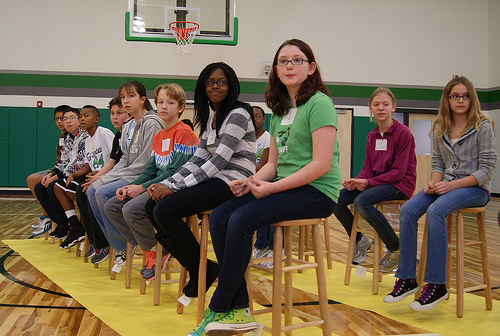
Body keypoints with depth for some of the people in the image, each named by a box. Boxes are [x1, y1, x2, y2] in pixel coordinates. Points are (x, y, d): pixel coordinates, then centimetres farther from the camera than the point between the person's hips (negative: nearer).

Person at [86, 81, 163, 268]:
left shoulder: (151, 124, -15)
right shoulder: (129, 126, 14)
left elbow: (144, 163, -19)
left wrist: (113, 178, -15)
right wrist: (106, 177, 1)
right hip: (128, 175, 9)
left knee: (103, 193, -22)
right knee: (92, 191, -3)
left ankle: (123, 246, -8)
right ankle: (115, 243, 1)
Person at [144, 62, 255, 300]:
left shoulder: (238, 115, -10)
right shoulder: (210, 118, 18)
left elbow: (219, 161, -18)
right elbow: (198, 159, 13)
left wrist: (175, 187, -19)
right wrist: (167, 183, -2)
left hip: (232, 182, -9)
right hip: (213, 181, 9)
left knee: (164, 209, -21)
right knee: (151, 206, -3)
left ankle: (202, 270, -5)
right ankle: (196, 269, 3)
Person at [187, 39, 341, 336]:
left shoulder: (319, 103, -9)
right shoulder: (280, 110, 17)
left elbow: (321, 165, -17)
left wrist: (272, 188, -18)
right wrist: (251, 181, -4)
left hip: (317, 191, -8)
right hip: (284, 186, 8)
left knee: (242, 220, -26)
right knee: (219, 217, -10)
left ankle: (218, 310, -12)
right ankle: (239, 310, -10)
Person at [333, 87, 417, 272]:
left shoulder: (403, 133, -11)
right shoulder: (371, 136, 10)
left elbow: (398, 172, -15)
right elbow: (367, 168, 11)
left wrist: (369, 183, -20)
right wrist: (356, 181, -10)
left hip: (400, 185, -7)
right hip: (376, 182, 7)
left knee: (361, 201, -33)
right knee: (337, 200, -13)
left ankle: (395, 248, -14)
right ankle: (360, 240, 11)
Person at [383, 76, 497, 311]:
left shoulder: (483, 127, -5)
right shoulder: (439, 128, 10)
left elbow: (486, 170, -9)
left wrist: (452, 185, -19)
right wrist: (434, 182, -11)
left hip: (475, 188, -5)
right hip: (446, 185, 5)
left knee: (435, 211, -34)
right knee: (407, 210, -22)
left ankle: (436, 285, -29)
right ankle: (406, 279, -16)